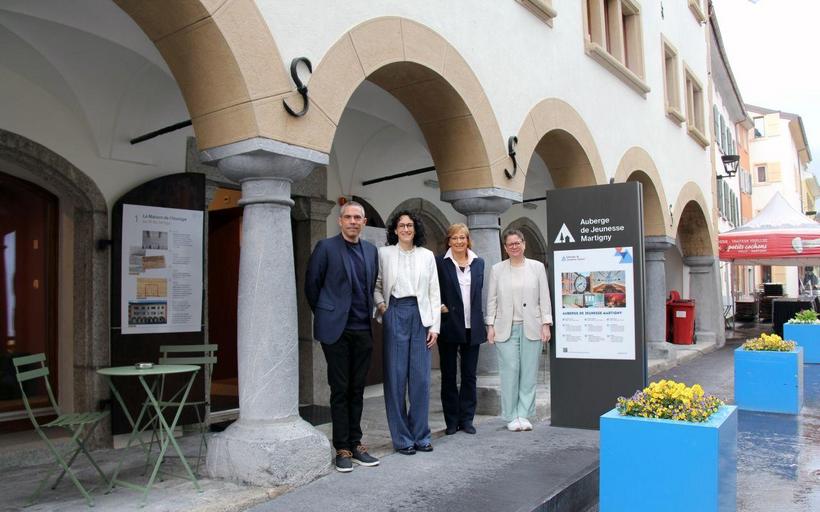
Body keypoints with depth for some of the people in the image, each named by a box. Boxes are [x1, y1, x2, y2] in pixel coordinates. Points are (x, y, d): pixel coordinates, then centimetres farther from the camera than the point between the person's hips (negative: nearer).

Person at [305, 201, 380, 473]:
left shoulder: (371, 250, 10)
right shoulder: (326, 247, -4)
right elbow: (311, 285, 1)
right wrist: (325, 316, 7)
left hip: (363, 329, 5)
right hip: (336, 329, -4)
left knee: (357, 390, 11)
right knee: (340, 390, 2)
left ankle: (356, 444, 21)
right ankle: (342, 449, 11)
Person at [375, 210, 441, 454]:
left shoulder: (427, 255, 10)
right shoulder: (384, 253, 4)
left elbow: (434, 292, 8)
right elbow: (376, 284, 9)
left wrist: (435, 325, 2)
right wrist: (381, 305, -7)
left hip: (421, 316, 2)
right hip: (395, 315, -2)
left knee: (421, 377, 3)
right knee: (396, 377, 1)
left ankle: (421, 435, 17)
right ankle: (402, 438, 12)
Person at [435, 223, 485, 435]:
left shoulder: (479, 263, 9)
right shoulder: (440, 263, -3)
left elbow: (479, 291, 14)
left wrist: (479, 319, 9)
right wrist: (439, 306, -13)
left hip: (472, 327, 3)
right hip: (449, 326, -3)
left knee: (469, 375, 8)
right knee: (448, 375, 6)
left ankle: (467, 418, 18)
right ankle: (452, 420, 15)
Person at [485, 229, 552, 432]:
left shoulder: (537, 267, 6)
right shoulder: (497, 269, 6)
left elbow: (544, 298, 4)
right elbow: (492, 300, 6)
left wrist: (546, 324, -2)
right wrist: (490, 326, 1)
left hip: (531, 327, 1)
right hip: (506, 328, 0)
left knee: (529, 373, 3)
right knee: (509, 372, -1)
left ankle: (524, 415, 13)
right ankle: (511, 417, 10)